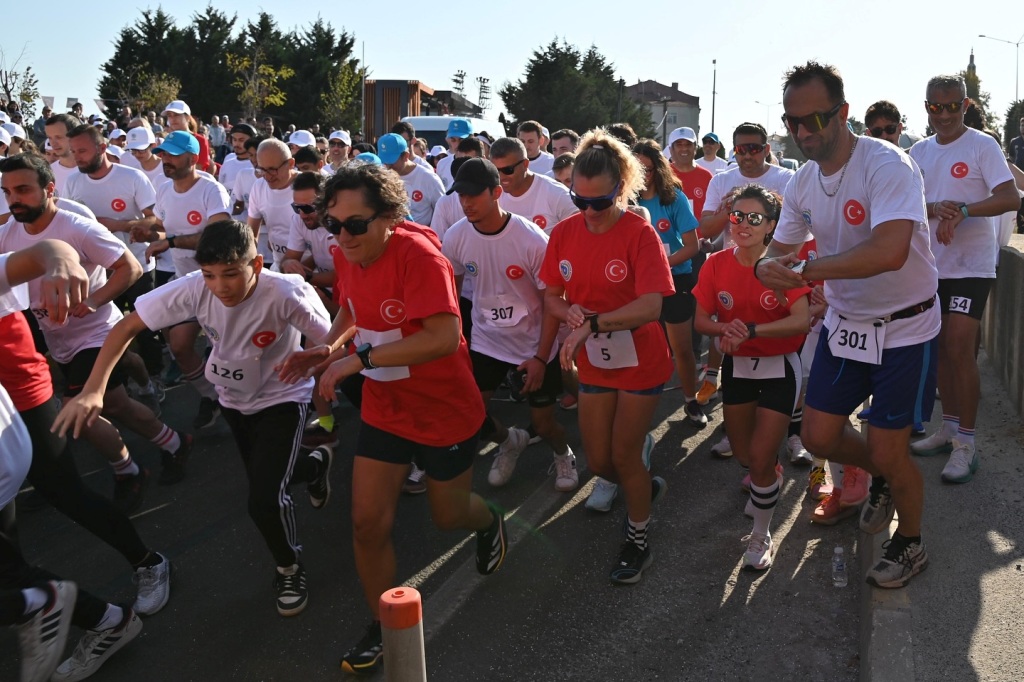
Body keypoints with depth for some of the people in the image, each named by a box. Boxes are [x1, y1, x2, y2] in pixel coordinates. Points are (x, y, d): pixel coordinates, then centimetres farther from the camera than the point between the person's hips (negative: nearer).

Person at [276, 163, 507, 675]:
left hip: (445, 411, -5)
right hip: (383, 409, 6)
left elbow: (443, 337, -37)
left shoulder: (418, 255, -28)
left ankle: (489, 523, 55)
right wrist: (329, 347, -5)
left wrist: (358, 357, -34)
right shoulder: (346, 256, -5)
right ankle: (382, 626, 28)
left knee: (447, 515, 17)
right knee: (368, 523, 4)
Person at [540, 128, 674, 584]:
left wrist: (592, 323, -35)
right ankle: (646, 487, 47)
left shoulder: (639, 233, -20)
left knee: (624, 457, 5)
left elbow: (651, 306, -30)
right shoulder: (564, 233, -5)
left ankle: (638, 540, 31)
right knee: (598, 461, 12)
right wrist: (569, 312, -19)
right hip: (593, 362, 5)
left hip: (639, 362, -5)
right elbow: (551, 297, 2)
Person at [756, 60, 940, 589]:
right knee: (819, 436, 8)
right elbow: (781, 250, 7)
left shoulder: (886, 164, -24)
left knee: (888, 452, 1)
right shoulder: (802, 184, -1)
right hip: (844, 323, 6)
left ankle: (910, 544, 30)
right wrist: (765, 267, -18)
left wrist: (804, 272, -33)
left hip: (904, 329, -6)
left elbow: (889, 251, -38)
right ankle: (883, 478, 41)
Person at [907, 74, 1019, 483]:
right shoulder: (919, 152, 9)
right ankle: (949, 430, 23)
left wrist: (961, 211, -30)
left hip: (971, 263, -5)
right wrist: (936, 209, -20)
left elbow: (1010, 198, -16)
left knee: (959, 349, -11)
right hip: (932, 262, 6)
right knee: (942, 348, 11)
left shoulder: (982, 145, -7)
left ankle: (966, 444, -1)